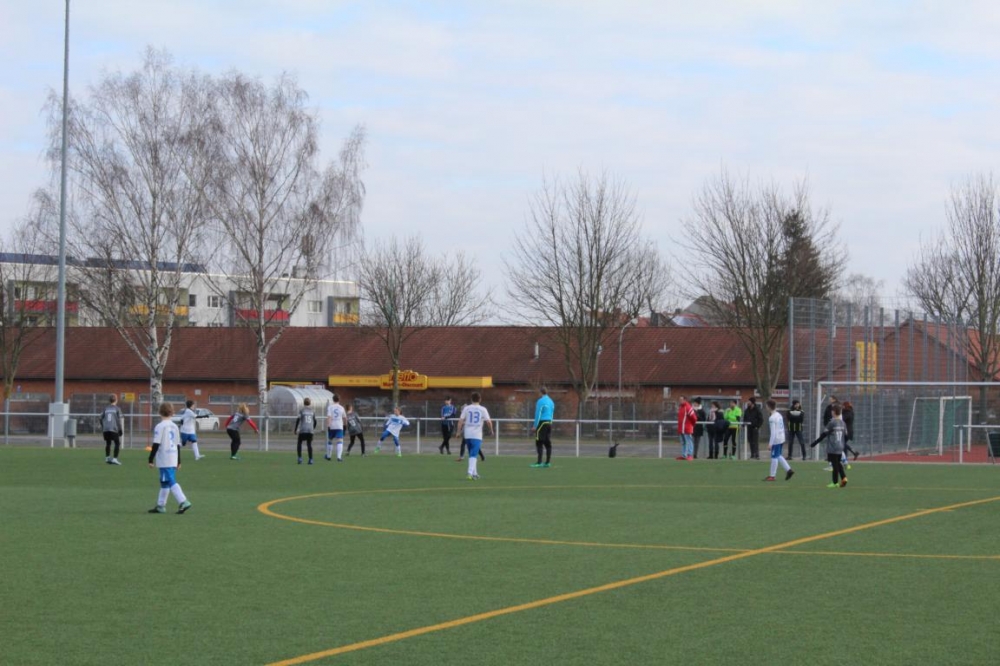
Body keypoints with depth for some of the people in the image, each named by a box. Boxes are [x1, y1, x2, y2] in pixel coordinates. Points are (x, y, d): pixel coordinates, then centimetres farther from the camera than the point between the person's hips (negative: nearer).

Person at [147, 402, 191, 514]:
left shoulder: (160, 426, -9)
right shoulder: (174, 426, 13)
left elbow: (156, 445, -13)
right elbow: (178, 445, 16)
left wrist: (151, 459, -7)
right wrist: (178, 461, 22)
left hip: (164, 460, -8)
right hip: (173, 459, 8)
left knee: (171, 482, -11)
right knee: (164, 483, 15)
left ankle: (183, 502, -24)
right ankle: (160, 506, 20)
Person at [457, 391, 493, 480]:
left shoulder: (466, 408, 3)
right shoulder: (482, 409, -2)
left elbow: (461, 420, -1)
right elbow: (488, 422, -5)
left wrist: (459, 431, 6)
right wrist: (491, 430, 11)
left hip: (467, 434, 3)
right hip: (477, 435, -3)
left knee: (472, 454, 17)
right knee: (474, 455, -7)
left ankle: (474, 473, 24)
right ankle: (470, 473, -23)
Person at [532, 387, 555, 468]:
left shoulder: (541, 401, -9)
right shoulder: (551, 401, 15)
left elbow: (538, 414, -12)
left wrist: (535, 425, -9)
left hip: (542, 423, -8)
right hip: (549, 423, 8)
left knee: (539, 443, -8)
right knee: (548, 443, 7)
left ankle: (539, 462, -15)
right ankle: (548, 462, 5)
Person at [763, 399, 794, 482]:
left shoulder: (772, 418, -16)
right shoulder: (779, 415, 12)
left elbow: (773, 432, -19)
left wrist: (770, 444, -17)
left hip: (776, 439, -9)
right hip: (781, 438, 9)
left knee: (774, 457, -2)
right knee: (778, 456, 19)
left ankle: (772, 476, 3)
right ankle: (788, 470, 14)